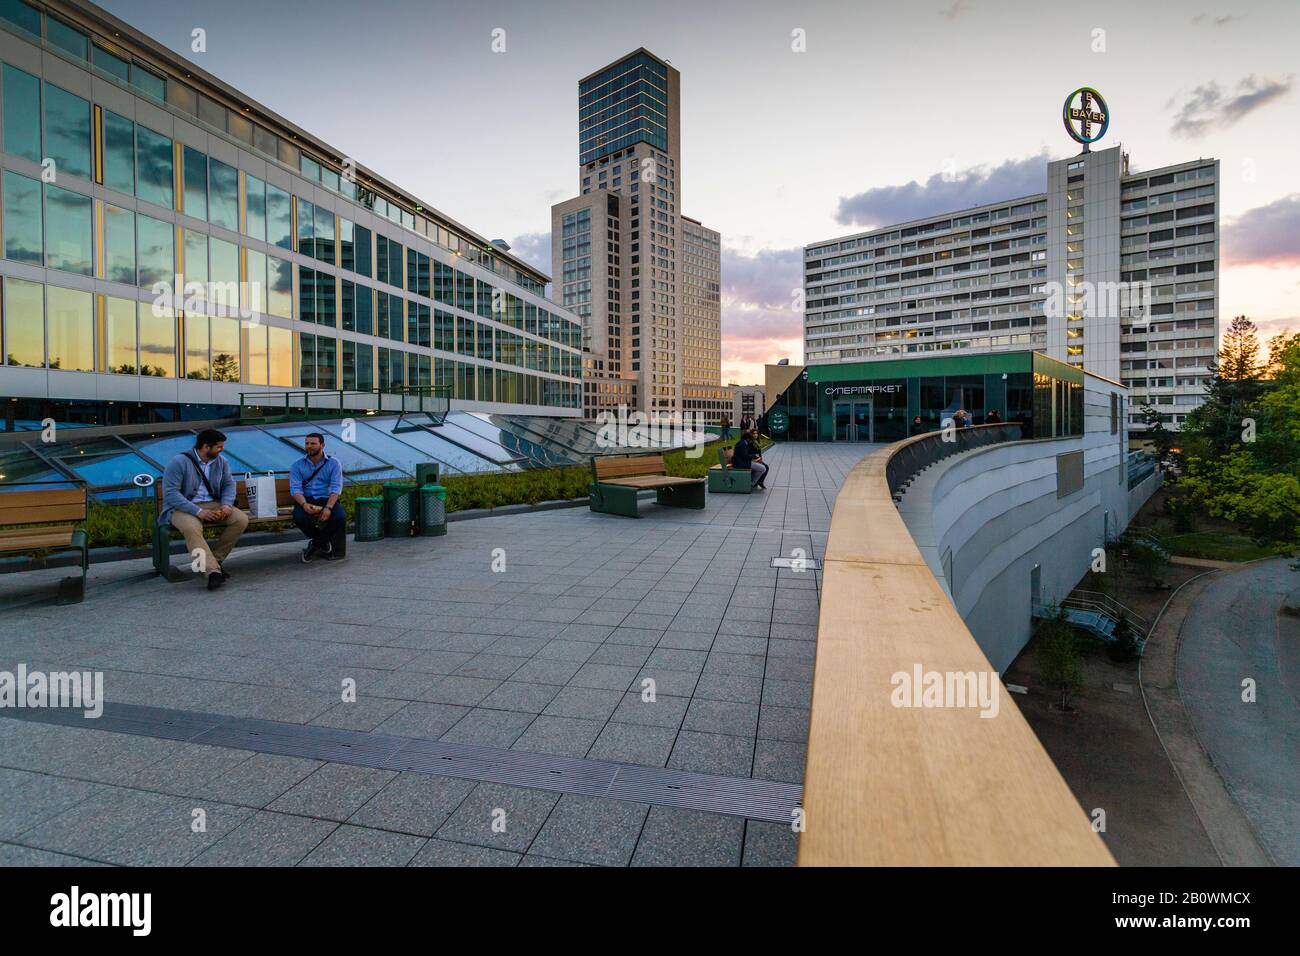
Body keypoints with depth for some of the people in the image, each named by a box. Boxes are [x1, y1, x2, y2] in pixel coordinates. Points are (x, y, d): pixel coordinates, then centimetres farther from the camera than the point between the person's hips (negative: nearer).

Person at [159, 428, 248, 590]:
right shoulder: (179, 462, -11)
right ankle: (213, 571, -45)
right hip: (182, 508, -5)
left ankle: (215, 559, -9)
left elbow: (229, 484, 10)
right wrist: (198, 511, -26)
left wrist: (226, 504, -12)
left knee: (241, 519, -19)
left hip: (212, 505, 5)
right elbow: (170, 493, -17)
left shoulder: (221, 462, 7)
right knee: (192, 528, -38)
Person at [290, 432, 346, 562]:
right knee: (299, 517, -33)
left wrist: (328, 507, -25)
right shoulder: (297, 465, 7)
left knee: (341, 517, -31)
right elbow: (295, 488, -5)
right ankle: (324, 542, -2)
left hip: (327, 499, -1)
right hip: (306, 500, 1)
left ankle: (315, 544, -2)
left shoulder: (333, 463, 3)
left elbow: (336, 488, -8)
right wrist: (304, 504, -27)